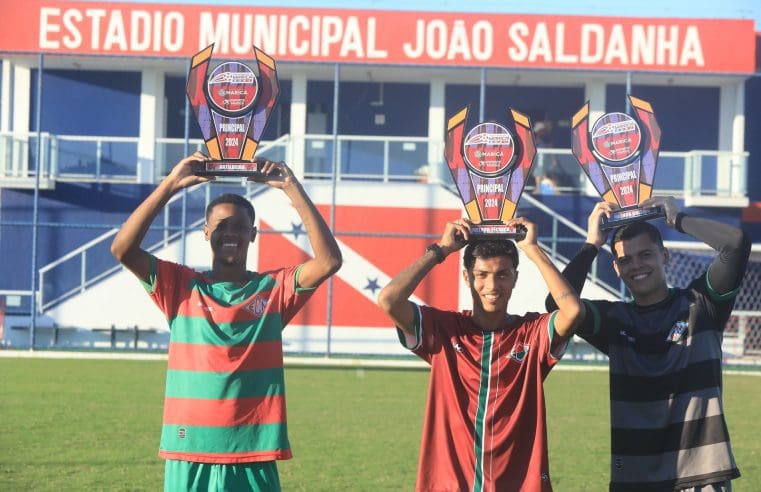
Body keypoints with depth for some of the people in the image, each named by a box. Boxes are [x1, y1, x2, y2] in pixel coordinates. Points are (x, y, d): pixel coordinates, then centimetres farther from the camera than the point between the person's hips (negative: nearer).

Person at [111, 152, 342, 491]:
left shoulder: (274, 290, 6)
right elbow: (123, 249, -6)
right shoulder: (181, 287, 6)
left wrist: (292, 189, -10)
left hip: (254, 457, 0)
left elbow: (329, 260, -9)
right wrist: (170, 185, -10)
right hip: (189, 456, 0)